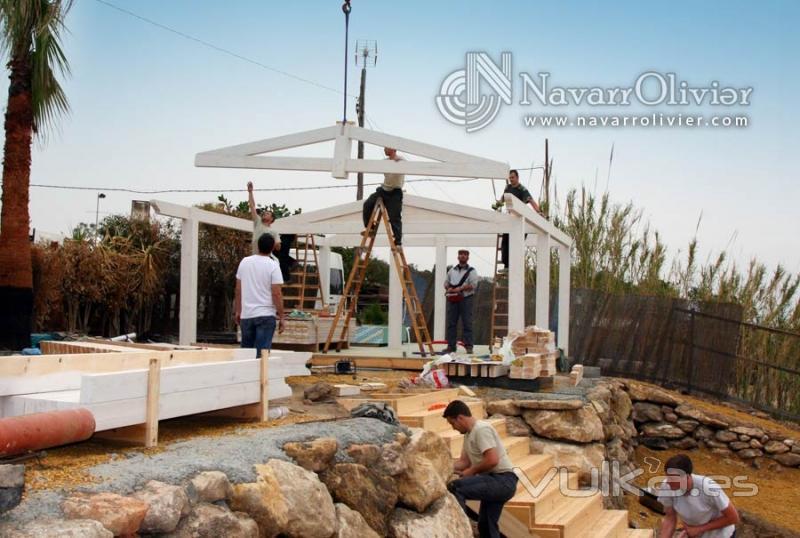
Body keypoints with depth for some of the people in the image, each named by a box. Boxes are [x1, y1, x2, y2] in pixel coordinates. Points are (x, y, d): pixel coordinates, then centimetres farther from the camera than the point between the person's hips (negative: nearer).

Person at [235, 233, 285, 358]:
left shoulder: (244, 262, 5)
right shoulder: (273, 266, -9)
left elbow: (238, 290, 10)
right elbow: (276, 294, -12)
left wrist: (237, 311, 20)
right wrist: (281, 317, -5)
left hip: (246, 315, 5)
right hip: (265, 315, -5)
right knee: (262, 352, -4)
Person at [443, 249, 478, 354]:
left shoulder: (471, 271, 2)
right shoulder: (452, 270, 17)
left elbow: (473, 284, -10)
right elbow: (446, 282, 18)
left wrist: (460, 288, -18)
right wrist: (448, 288, -5)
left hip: (466, 299, -4)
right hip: (452, 299, 4)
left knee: (467, 323, -6)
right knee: (451, 323, 3)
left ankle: (468, 346, -4)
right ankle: (451, 346, 8)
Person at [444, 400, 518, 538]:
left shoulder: (481, 429, -14)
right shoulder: (469, 433, 16)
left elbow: (492, 460, -24)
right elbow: (463, 462, 19)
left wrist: (471, 471, -10)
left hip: (502, 481, -11)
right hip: (494, 482, 11)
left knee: (454, 487, -24)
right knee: (486, 527, 17)